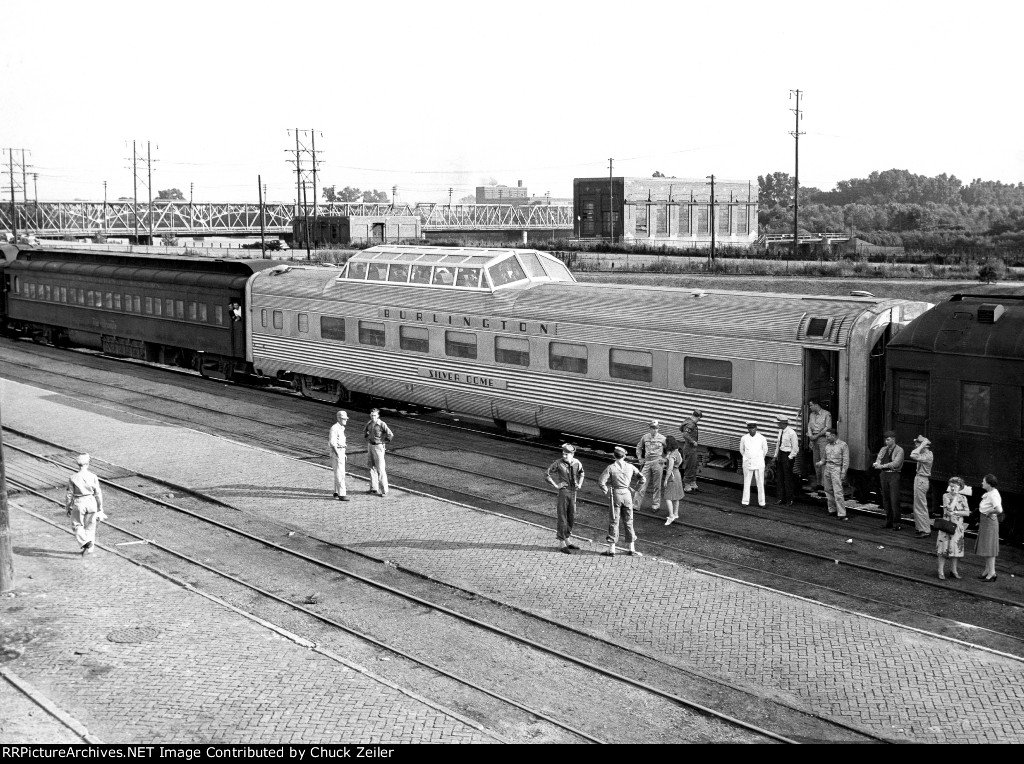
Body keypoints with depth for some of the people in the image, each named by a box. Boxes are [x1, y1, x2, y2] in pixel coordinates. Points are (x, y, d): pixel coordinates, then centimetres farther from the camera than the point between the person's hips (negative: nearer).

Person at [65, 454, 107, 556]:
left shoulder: (73, 478, -8)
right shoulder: (93, 477, -5)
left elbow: (69, 495, -4)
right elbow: (98, 493, -1)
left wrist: (68, 508, 8)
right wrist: (100, 508, 9)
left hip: (78, 503, -2)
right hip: (91, 502, 2)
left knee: (77, 525, 10)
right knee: (90, 526, 14)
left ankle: (86, 543, -11)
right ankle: (90, 548, 19)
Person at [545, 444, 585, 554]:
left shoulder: (576, 462, -1)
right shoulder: (558, 463, -14)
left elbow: (581, 473, 21)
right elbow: (547, 475, -7)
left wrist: (580, 484, 9)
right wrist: (556, 485, -11)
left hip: (573, 492, 5)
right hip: (563, 491, -5)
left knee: (572, 517, 13)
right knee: (562, 517, -1)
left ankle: (568, 541, 28)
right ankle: (562, 544, 6)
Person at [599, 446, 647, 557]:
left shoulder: (611, 467, -7)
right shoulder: (630, 467, 1)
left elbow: (601, 481, -15)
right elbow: (643, 479, 3)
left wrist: (606, 492, -2)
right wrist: (637, 490, 12)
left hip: (616, 494, -3)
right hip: (627, 495, 3)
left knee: (614, 522, 4)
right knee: (629, 521, 13)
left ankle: (612, 549, 5)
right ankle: (632, 549, 17)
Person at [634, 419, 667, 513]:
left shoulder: (662, 438, -2)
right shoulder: (645, 437, 4)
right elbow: (639, 446, 21)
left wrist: (665, 459, 0)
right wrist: (639, 458, 13)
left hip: (657, 463, -2)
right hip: (647, 462, 2)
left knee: (656, 486, 6)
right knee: (642, 483, -1)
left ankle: (655, 505, 17)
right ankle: (636, 504, 1)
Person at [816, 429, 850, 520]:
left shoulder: (843, 445, -4)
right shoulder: (827, 445, 13)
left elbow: (846, 460, -6)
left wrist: (843, 473, -11)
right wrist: (819, 463, -3)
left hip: (836, 469, -6)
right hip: (827, 468, 6)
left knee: (838, 492, -10)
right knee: (828, 490, 8)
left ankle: (842, 514, -10)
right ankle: (832, 510, 21)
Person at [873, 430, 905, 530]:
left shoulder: (899, 450, -3)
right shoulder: (883, 449, 15)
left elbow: (896, 463, -15)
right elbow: (878, 460, 6)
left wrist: (882, 465, -18)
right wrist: (877, 464, -18)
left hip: (893, 475, -6)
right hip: (884, 474, 6)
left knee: (894, 499, -7)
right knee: (885, 499, 7)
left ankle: (896, 523, -3)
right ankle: (888, 521, 15)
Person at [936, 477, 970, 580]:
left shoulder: (963, 498, 3)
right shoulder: (946, 496, -3)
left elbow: (967, 513, -4)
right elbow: (949, 508, -17)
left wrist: (955, 512, -14)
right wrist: (955, 497, -15)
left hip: (958, 526, 2)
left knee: (955, 548, 8)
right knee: (943, 547, -2)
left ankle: (953, 570, 20)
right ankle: (941, 571, 4)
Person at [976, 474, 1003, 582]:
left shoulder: (993, 495, -22)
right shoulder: (988, 494, 8)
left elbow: (999, 510, -35)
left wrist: (988, 512, -20)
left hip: (990, 522, -10)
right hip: (984, 522, 10)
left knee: (989, 547, -3)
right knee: (985, 547, 17)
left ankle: (992, 573, 4)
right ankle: (987, 570, 27)